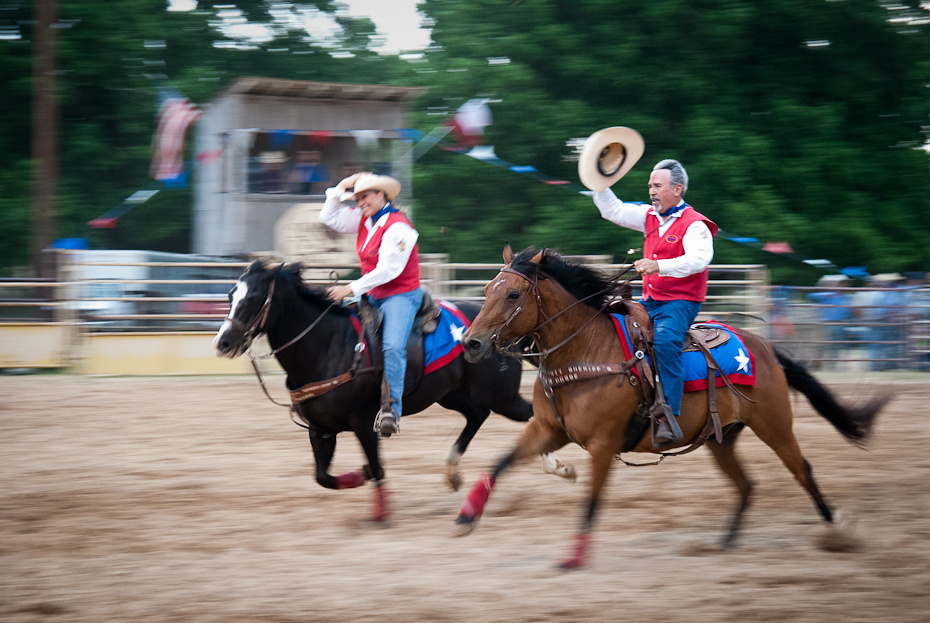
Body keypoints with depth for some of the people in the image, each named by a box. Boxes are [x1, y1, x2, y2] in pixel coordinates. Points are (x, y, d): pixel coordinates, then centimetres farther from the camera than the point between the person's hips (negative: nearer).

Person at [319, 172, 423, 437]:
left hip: (401, 294, -9)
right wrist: (340, 189, 3)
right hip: (373, 295, 10)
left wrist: (352, 288, -22)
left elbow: (388, 270, -23)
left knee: (393, 346, -28)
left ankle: (392, 408, -32)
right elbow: (329, 218, 16)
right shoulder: (364, 220, 8)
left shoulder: (397, 228, -18)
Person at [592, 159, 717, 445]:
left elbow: (698, 259, -27)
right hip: (650, 301, 9)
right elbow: (613, 210, 20)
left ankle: (669, 417, -41)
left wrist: (659, 266, -38)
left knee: (665, 342, -34)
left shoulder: (694, 224, -10)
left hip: (680, 303, -9)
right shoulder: (650, 217, 13)